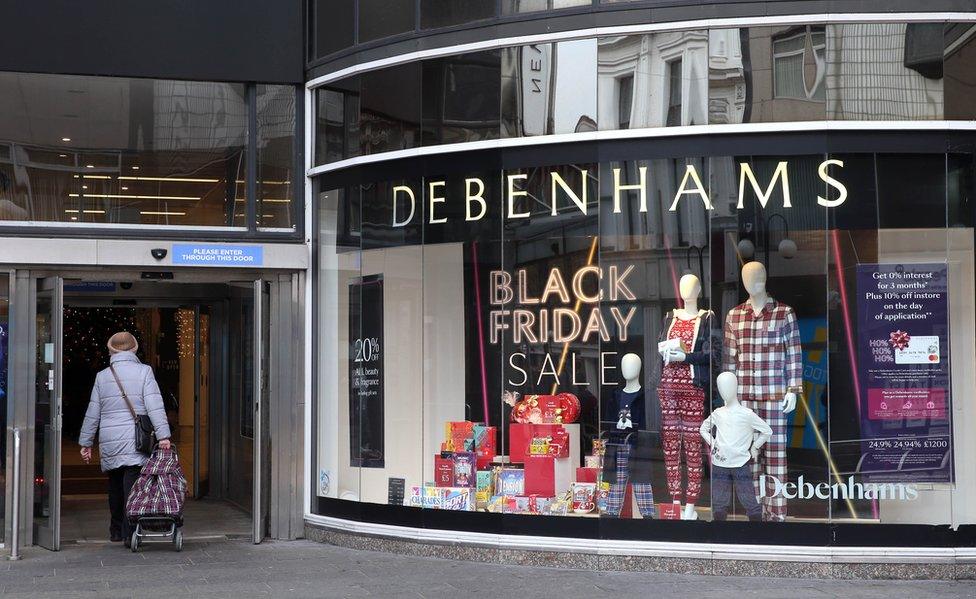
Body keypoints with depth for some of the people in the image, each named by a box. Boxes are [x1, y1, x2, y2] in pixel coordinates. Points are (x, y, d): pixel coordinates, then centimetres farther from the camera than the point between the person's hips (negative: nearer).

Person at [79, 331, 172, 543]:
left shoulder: (102, 376, 9)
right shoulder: (144, 371, 0)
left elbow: (93, 414, 12)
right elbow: (155, 406, -10)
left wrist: (85, 443, 19)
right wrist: (163, 435, -14)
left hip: (109, 442, 3)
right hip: (135, 442, -3)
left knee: (115, 487, 15)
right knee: (131, 486, -4)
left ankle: (116, 531, 24)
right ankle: (129, 532, -11)